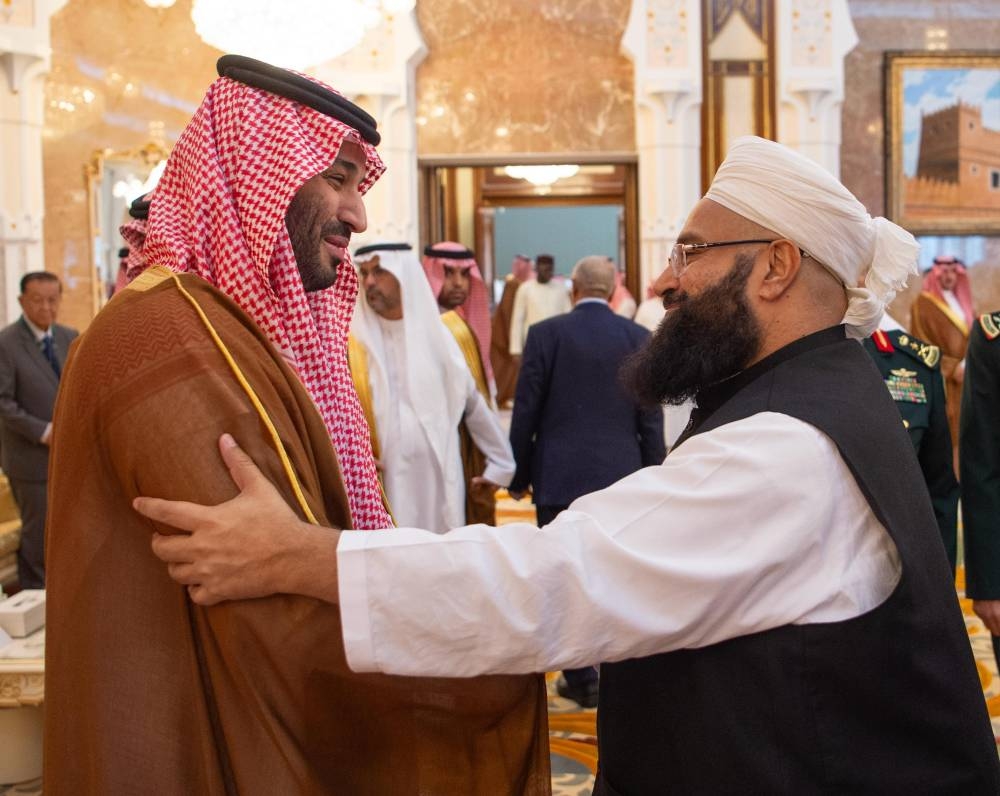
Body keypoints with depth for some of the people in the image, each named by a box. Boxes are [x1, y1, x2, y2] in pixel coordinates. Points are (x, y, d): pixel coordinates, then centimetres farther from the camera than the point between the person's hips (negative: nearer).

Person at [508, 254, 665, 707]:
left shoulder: (546, 333, -4)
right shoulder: (638, 337, 1)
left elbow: (525, 411, -3)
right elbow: (651, 420, 3)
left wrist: (519, 475, 7)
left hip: (559, 477, -2)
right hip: (621, 478, 2)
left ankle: (581, 678, 9)